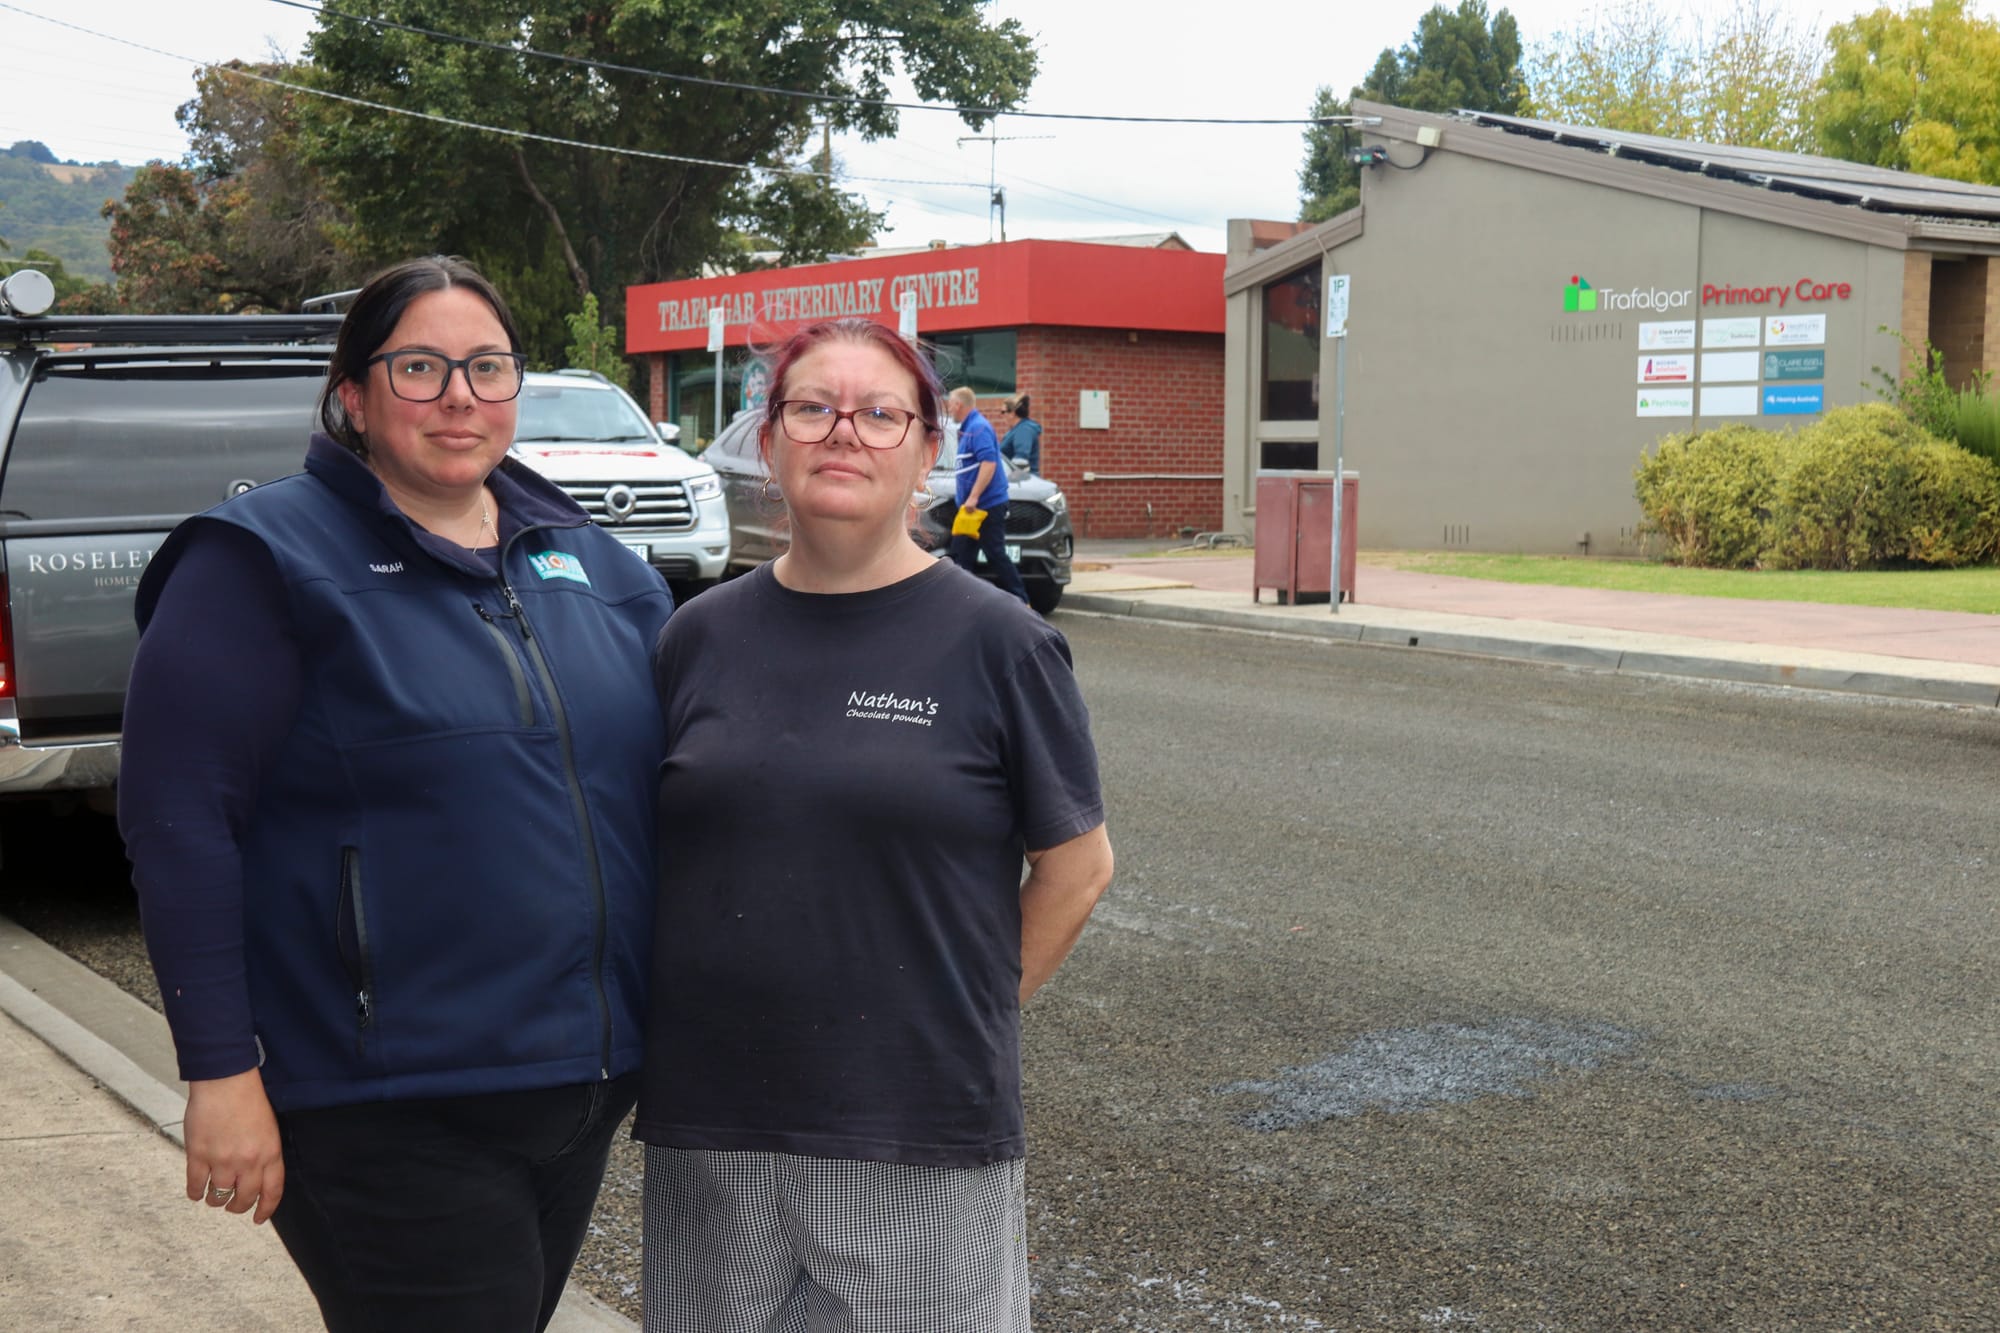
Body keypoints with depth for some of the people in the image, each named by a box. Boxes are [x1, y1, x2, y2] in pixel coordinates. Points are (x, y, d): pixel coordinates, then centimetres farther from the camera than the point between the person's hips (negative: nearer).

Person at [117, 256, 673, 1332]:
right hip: (388, 1113, -6)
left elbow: (660, 787, 18)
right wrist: (219, 1070, -16)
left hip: (587, 1088, 7)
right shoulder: (264, 559, -8)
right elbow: (177, 817, -12)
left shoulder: (591, 560, 10)